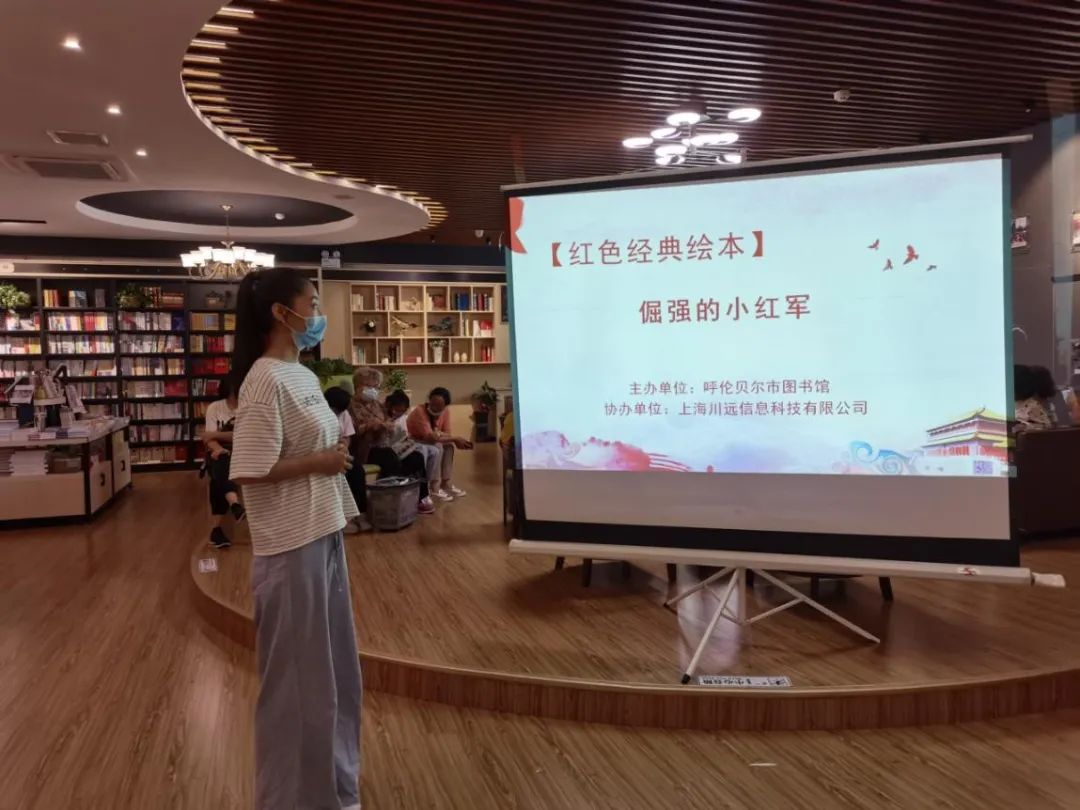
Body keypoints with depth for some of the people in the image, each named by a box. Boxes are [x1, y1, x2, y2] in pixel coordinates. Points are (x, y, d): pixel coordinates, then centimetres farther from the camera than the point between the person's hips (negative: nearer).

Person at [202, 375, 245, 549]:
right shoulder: (214, 407, 3)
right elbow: (209, 438, -6)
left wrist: (215, 434, -10)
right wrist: (218, 448, -26)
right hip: (219, 453, 0)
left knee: (219, 479, -28)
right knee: (222, 464, -35)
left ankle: (217, 527, -24)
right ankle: (235, 505, -60)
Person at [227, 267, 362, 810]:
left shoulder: (302, 375, 10)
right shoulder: (266, 381, -18)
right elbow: (249, 472, -23)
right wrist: (319, 463, -16)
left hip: (324, 536, 10)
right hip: (292, 547, -10)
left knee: (331, 666, 21)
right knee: (297, 675, 6)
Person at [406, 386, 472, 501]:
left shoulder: (445, 411, -9)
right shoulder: (420, 411, -30)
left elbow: (447, 434, -7)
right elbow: (430, 437, -35)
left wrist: (456, 440, -30)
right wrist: (455, 438, -32)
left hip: (427, 442, 7)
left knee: (449, 445, -11)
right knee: (437, 446, -27)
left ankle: (446, 483, -6)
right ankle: (434, 487, -23)